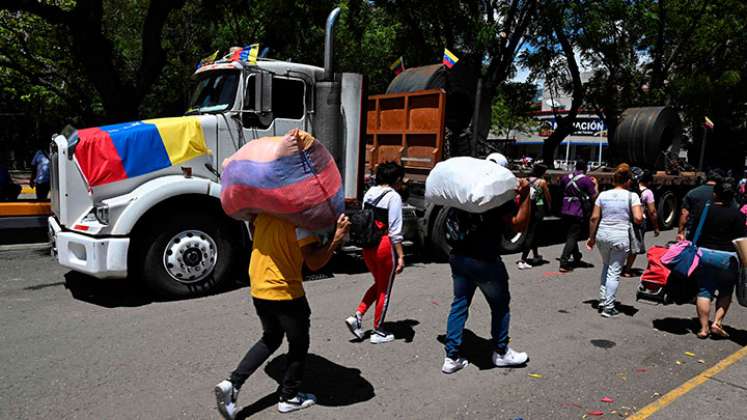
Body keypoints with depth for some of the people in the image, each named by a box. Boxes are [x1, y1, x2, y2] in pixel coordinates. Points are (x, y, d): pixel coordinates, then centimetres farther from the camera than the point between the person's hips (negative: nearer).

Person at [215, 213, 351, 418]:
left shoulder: (265, 213, 2)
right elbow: (314, 262, -23)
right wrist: (338, 237, -25)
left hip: (258, 291, 7)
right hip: (286, 294, -7)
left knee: (270, 339, 26)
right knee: (299, 344, 16)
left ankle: (232, 384, 14)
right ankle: (289, 397, 29)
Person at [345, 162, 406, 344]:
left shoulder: (369, 193, 7)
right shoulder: (393, 196, -13)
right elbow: (395, 231, -16)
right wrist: (401, 256, -12)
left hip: (367, 245, 7)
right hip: (385, 247, -7)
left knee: (378, 284, 25)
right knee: (384, 289, 10)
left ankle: (357, 316, 13)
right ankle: (378, 332, 22)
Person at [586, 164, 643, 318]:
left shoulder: (603, 195, 5)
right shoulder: (632, 196, -4)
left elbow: (594, 218, 3)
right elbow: (638, 219, -14)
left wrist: (591, 237, 11)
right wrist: (642, 217, 9)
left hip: (602, 234, 4)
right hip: (620, 237, -4)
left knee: (606, 266, 23)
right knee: (614, 272, 3)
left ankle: (602, 300, 25)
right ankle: (608, 307, 6)